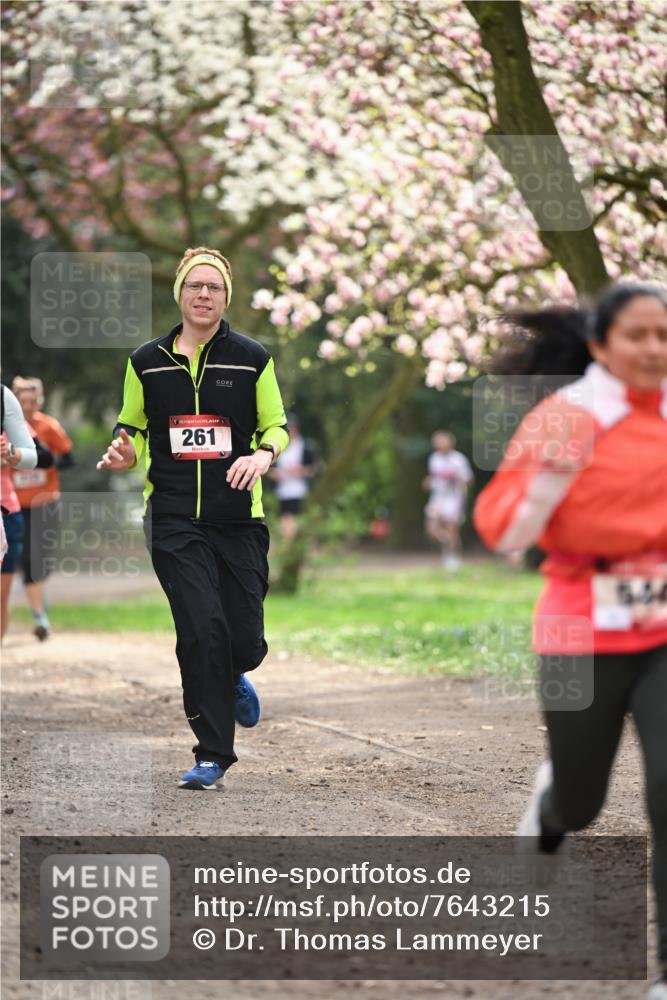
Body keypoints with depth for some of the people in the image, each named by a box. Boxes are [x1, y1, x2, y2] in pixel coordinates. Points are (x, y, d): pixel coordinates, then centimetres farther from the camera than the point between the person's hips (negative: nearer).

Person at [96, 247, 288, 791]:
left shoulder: (252, 358, 3)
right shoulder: (147, 361, 6)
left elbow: (276, 425, 10)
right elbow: (132, 426, 16)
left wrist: (264, 455, -13)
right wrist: (126, 452, -7)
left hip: (239, 520, 1)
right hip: (174, 521, 0)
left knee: (245, 640, -1)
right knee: (203, 629, -14)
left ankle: (230, 679, 40)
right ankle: (213, 755, -1)